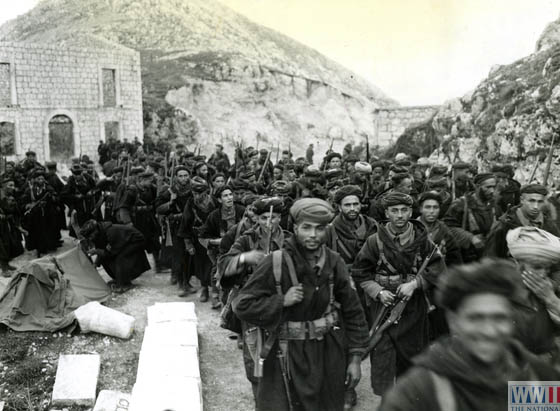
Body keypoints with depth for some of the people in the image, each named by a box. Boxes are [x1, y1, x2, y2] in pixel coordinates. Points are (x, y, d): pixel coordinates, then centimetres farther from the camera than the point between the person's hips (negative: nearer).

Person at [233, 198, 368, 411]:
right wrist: (282, 301, -20)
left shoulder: (334, 262, -2)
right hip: (288, 355, -3)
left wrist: (355, 358, 3)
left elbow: (352, 311, 4)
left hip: (330, 354, 4)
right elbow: (242, 305, -10)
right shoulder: (275, 263, -14)